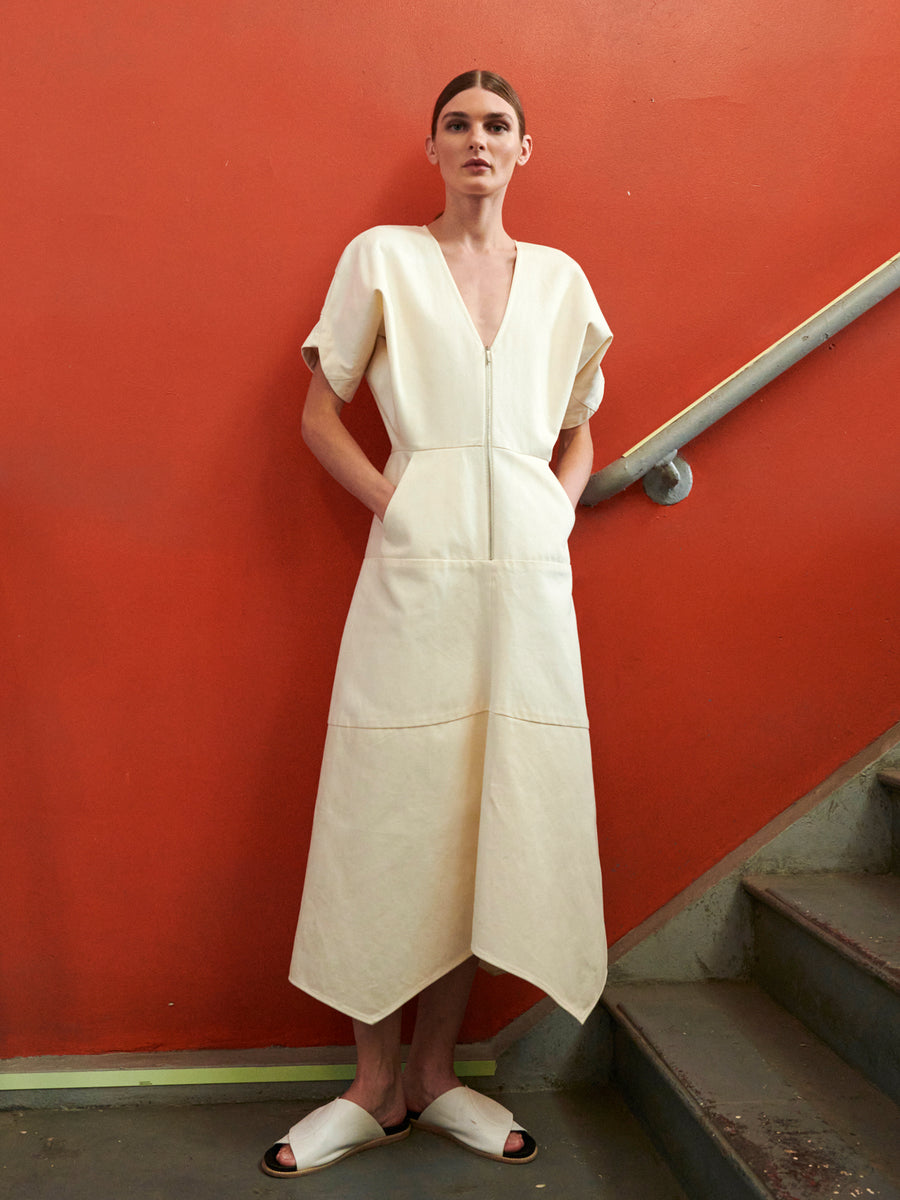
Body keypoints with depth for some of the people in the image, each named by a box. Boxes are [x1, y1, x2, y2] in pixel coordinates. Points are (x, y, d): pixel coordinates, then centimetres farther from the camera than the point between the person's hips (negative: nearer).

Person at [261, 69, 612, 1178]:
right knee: (394, 808, -1)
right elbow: (320, 414, 5)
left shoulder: (561, 279, 16)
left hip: (528, 575, 3)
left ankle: (435, 1075, 20)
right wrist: (392, 504, -6)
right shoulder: (382, 257, 7)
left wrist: (557, 510, 6)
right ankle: (374, 1089, 14)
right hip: (417, 571, -3)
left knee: (487, 818, 5)